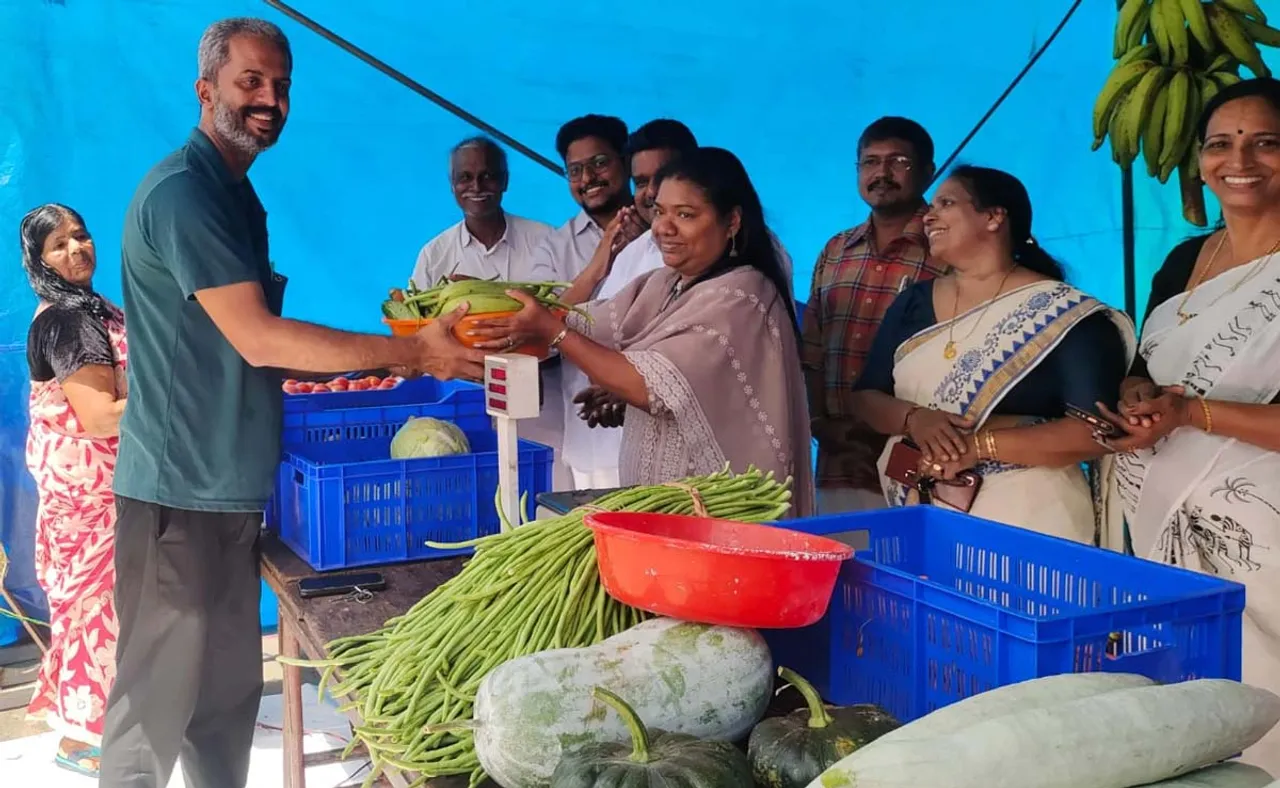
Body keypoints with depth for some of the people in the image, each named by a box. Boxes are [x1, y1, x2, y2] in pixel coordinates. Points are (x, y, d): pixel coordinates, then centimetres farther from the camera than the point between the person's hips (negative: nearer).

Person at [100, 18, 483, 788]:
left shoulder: (235, 194, 15)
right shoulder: (183, 191, -15)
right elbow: (255, 338, -21)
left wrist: (363, 368, 11)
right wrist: (412, 352, -18)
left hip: (227, 481, 9)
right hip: (181, 487, -9)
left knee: (229, 689, 16)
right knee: (159, 695, 0)